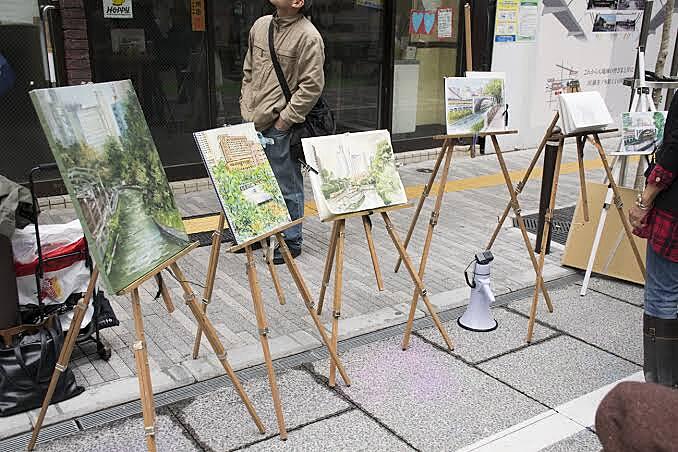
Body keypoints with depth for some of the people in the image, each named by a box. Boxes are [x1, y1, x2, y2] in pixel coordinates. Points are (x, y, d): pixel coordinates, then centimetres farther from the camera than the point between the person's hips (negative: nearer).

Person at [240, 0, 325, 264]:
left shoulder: (308, 37, -13)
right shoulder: (260, 25, 10)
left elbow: (312, 86, -15)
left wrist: (284, 120, -14)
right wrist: (245, 106, 13)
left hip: (280, 127, -7)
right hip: (253, 123, 8)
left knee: (287, 187, 3)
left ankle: (291, 241, 18)